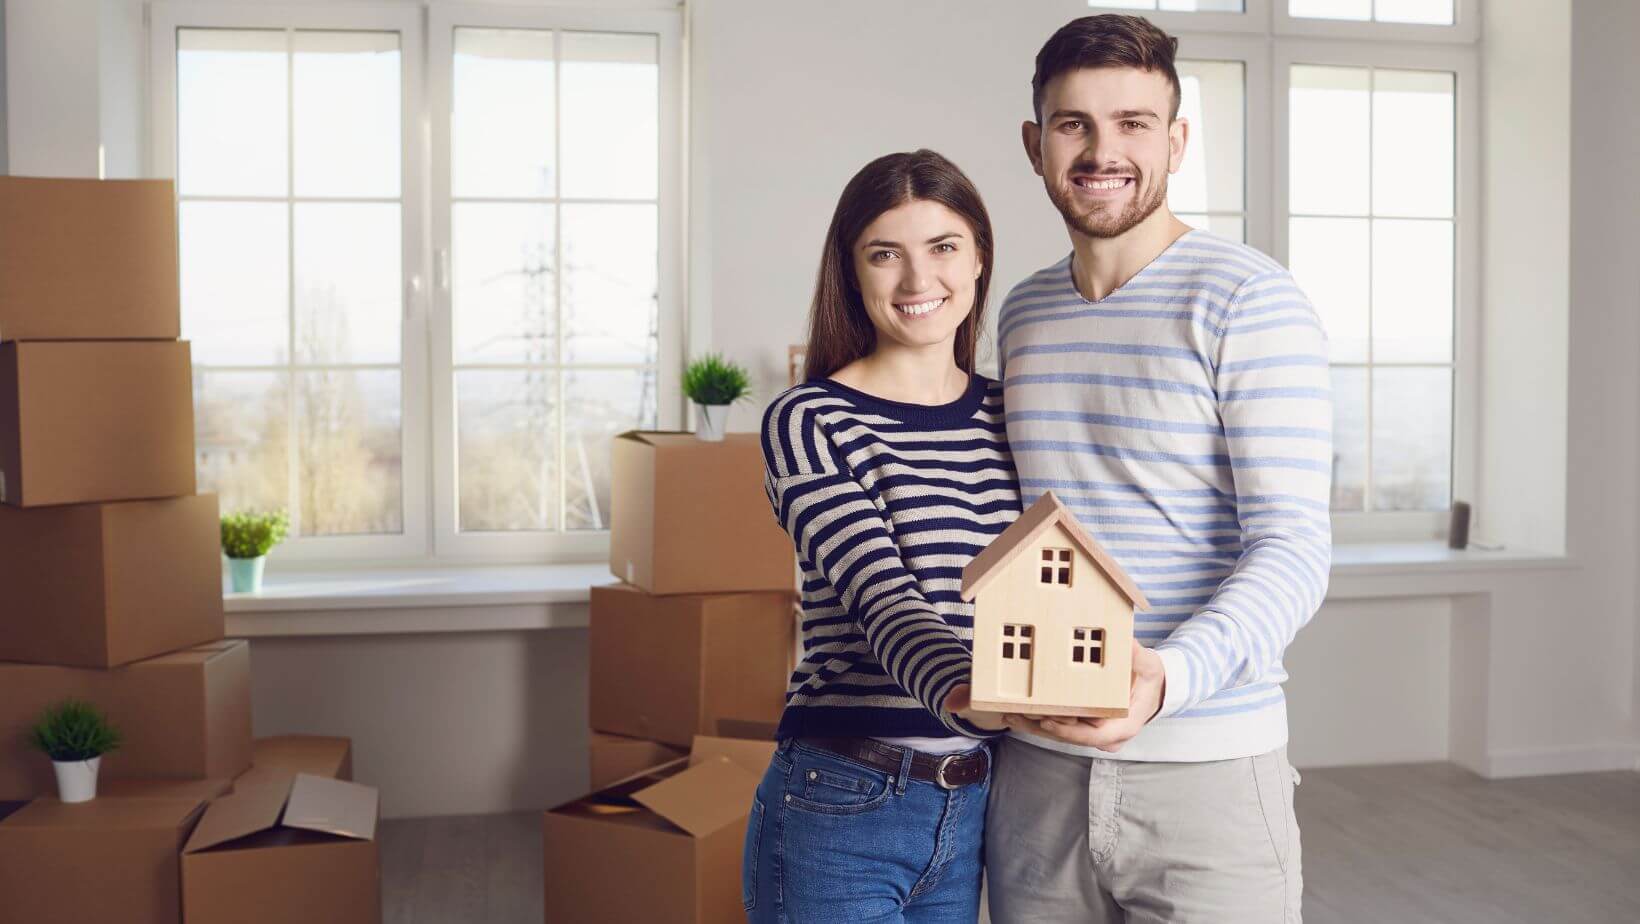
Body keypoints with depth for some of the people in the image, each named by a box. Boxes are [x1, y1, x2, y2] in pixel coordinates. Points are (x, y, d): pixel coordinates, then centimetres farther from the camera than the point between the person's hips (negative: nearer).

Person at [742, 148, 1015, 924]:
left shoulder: (1006, 416, 8)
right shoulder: (808, 423, -8)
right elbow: (881, 596, -22)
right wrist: (961, 689, -40)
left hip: (980, 806, 5)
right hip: (841, 809, -5)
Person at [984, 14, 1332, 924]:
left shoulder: (1249, 301, -7)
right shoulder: (1021, 313, 11)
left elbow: (1293, 548, -14)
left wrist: (1169, 676, -30)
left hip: (1207, 773, -5)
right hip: (1034, 769, 5)